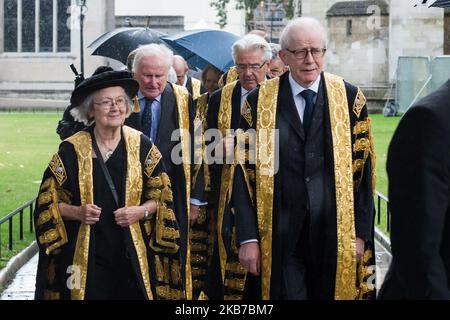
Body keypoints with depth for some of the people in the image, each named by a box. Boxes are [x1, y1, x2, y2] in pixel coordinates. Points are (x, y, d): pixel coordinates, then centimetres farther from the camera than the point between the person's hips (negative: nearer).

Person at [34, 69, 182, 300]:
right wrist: (77, 212, -14)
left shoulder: (142, 146, 3)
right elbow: (47, 200, 4)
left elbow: (161, 196, 8)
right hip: (85, 255, -1)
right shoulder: (72, 149, -1)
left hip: (133, 255, 1)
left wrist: (142, 211, -11)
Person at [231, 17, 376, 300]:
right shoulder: (259, 102, -1)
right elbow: (243, 172, -1)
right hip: (279, 237, -1)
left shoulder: (350, 98, 1)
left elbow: (363, 169, 2)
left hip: (336, 234, 1)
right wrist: (248, 237, -6)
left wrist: (361, 233, -2)